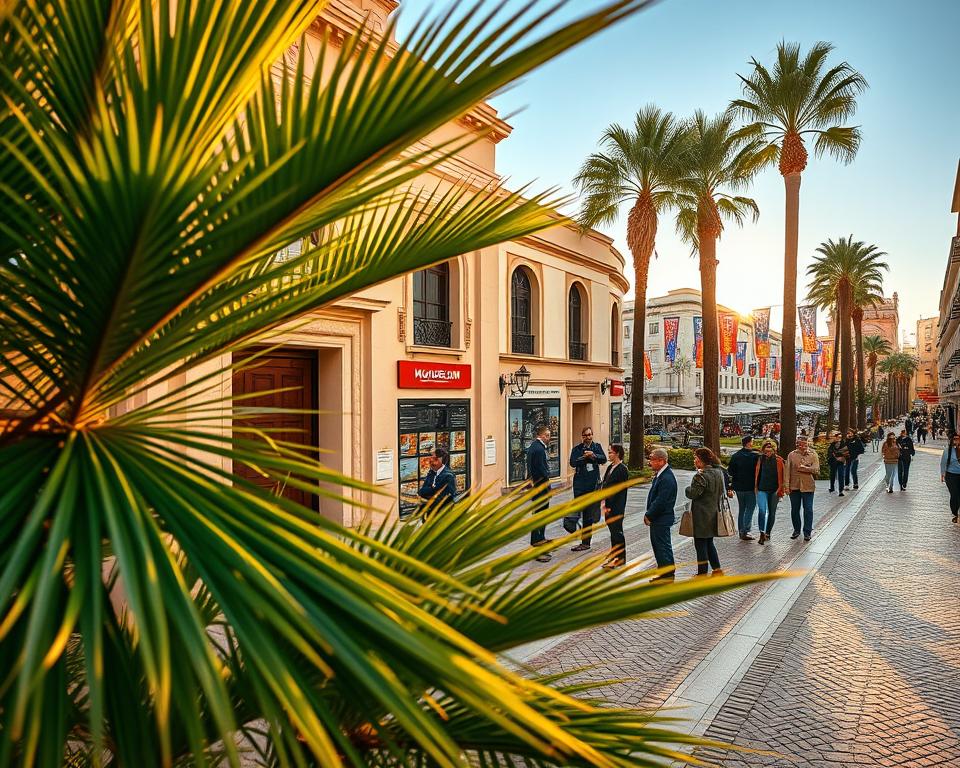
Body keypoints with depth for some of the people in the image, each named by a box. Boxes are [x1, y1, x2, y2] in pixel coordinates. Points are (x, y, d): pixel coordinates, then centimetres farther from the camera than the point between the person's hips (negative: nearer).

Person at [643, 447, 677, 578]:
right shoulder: (659, 475, 9)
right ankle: (663, 573, 27)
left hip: (662, 519, -10)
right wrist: (648, 514, 9)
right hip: (656, 518, 10)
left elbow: (661, 501, -23)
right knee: (657, 544, 17)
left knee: (663, 546, 0)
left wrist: (649, 515, -14)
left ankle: (668, 574, 11)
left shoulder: (667, 478, -22)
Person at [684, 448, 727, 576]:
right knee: (709, 542, 20)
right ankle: (717, 570, 23)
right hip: (714, 513, 8)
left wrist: (688, 488, -1)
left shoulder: (701, 476, -22)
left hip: (701, 516, -8)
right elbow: (722, 490, 16)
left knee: (700, 544, 2)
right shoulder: (718, 472, 6)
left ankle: (702, 573, 9)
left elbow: (692, 494, -20)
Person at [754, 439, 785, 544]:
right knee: (762, 510, -16)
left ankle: (767, 533, 25)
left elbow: (780, 476, -1)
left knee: (772, 512, 10)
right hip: (762, 489, 0)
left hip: (774, 490, 0)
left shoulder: (778, 460, -3)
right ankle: (762, 533, -12)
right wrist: (756, 486, 10)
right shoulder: (761, 459, 2)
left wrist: (780, 489, -3)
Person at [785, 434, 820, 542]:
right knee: (794, 509, 11)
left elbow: (816, 469, -8)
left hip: (808, 486, -2)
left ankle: (807, 532, 12)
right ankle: (796, 530, 25)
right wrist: (786, 485, -4)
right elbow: (787, 470, 1)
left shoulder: (813, 454, 0)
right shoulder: (792, 455, 4)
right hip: (794, 486, 2)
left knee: (808, 510, 1)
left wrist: (804, 468, -14)